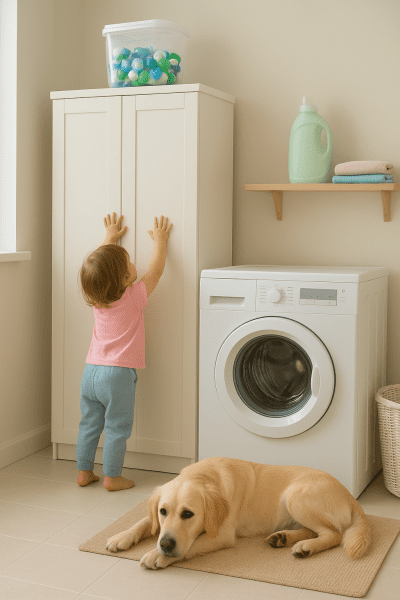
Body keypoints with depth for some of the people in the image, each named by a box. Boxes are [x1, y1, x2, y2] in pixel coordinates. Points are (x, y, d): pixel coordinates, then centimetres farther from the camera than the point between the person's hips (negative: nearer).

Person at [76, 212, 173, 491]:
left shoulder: (96, 298, 2)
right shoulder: (133, 298, -14)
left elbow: (99, 264, 19)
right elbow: (156, 270, -2)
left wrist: (110, 238, 30)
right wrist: (160, 240, 12)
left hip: (91, 371, 6)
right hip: (118, 375, -6)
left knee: (89, 424, 15)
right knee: (116, 428, 6)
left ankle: (84, 471, 25)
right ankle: (112, 476, 13)